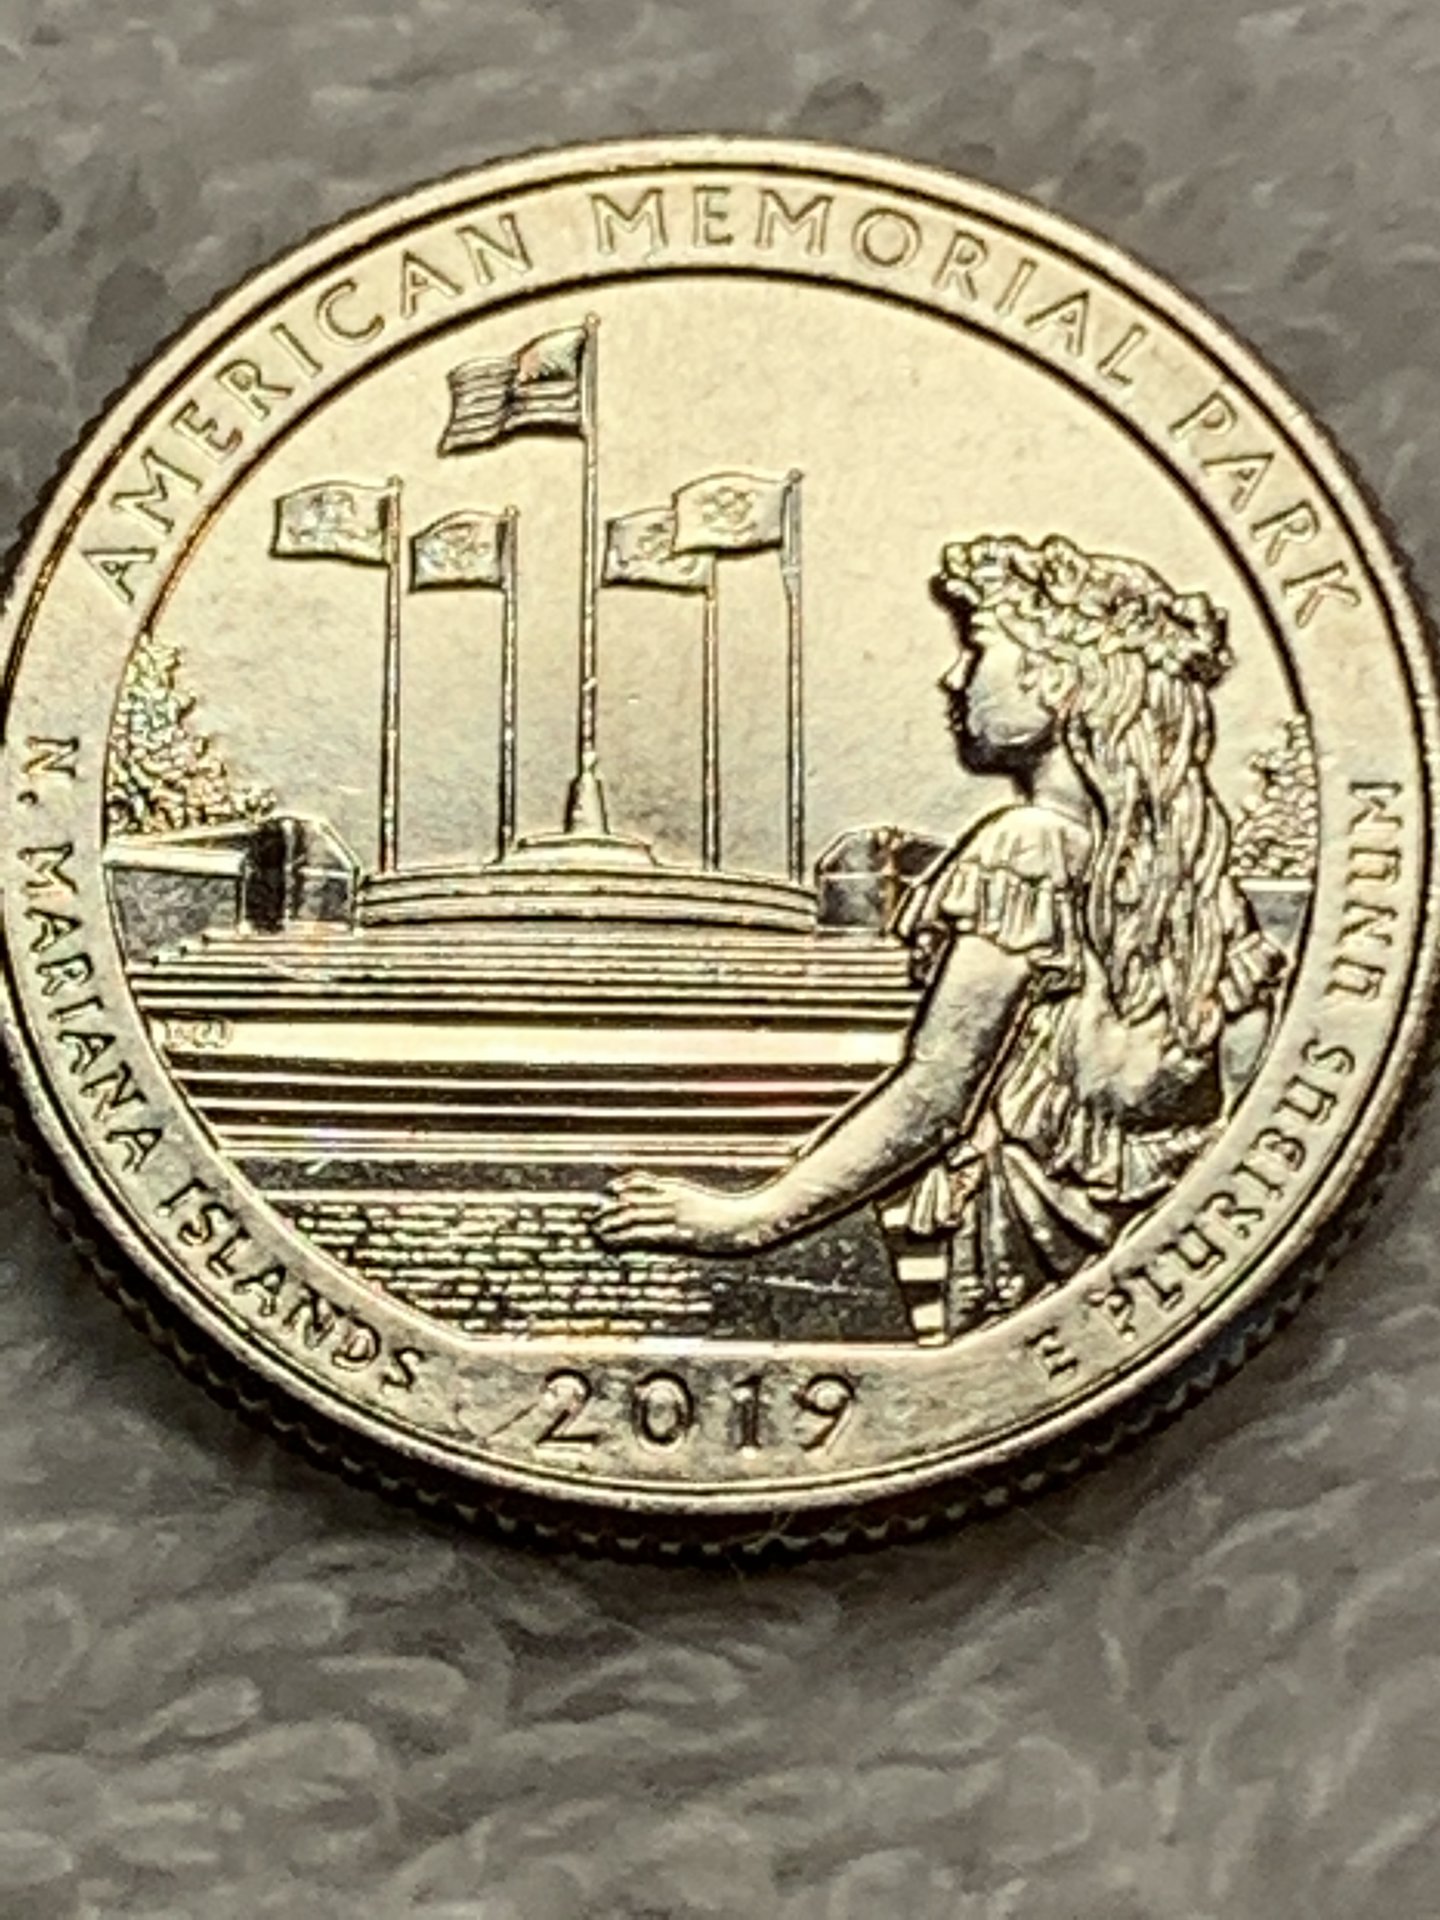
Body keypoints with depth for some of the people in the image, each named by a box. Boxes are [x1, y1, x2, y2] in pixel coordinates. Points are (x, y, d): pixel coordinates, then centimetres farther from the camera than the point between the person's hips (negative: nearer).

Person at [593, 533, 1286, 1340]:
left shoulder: (1027, 849, -11)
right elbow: (1254, 1085, 7)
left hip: (1034, 1259, -6)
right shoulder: (1195, 857, 7)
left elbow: (930, 1095, -13)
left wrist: (753, 1215, -8)